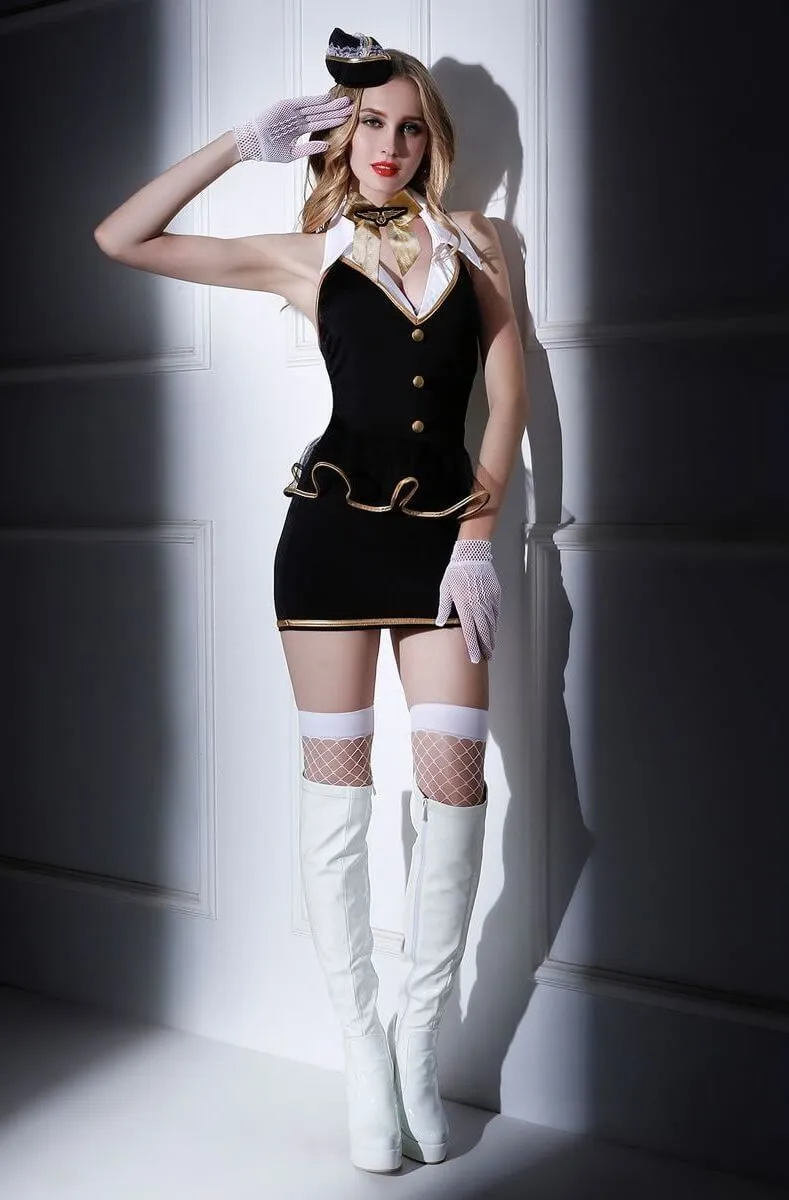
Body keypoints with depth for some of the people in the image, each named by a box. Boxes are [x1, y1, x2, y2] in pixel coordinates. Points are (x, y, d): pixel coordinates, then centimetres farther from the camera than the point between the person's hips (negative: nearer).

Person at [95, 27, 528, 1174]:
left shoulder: (476, 241, 13)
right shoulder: (305, 256, 10)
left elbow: (508, 395, 6)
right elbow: (122, 238, 6)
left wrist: (477, 536, -3)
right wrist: (244, 143, 6)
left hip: (444, 529, 1)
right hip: (333, 524, 0)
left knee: (454, 774, -10)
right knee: (337, 782, 1)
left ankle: (419, 1038, 8)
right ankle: (362, 1049, 13)